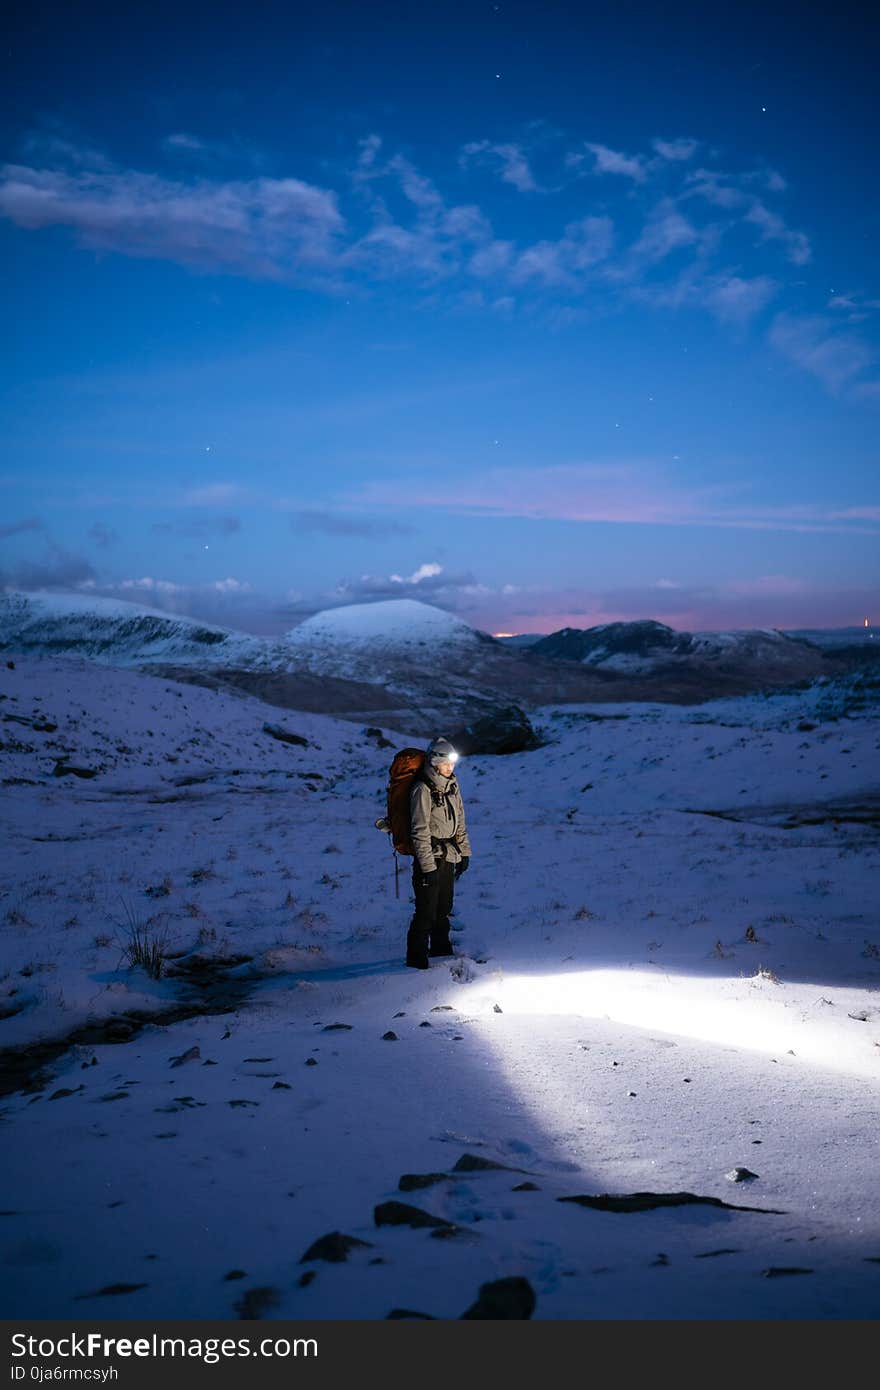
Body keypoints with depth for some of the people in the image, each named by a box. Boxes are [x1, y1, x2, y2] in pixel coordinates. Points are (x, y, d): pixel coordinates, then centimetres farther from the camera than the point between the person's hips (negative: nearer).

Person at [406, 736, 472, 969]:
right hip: (429, 856, -8)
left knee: (444, 906, 18)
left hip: (449, 856, 8)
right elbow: (420, 831, -18)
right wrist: (428, 867, -19)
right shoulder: (423, 789, -17)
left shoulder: (451, 785, 7)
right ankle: (416, 958, 5)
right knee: (427, 910, -5)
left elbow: (459, 821, 18)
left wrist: (464, 852, 16)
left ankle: (440, 949, 33)